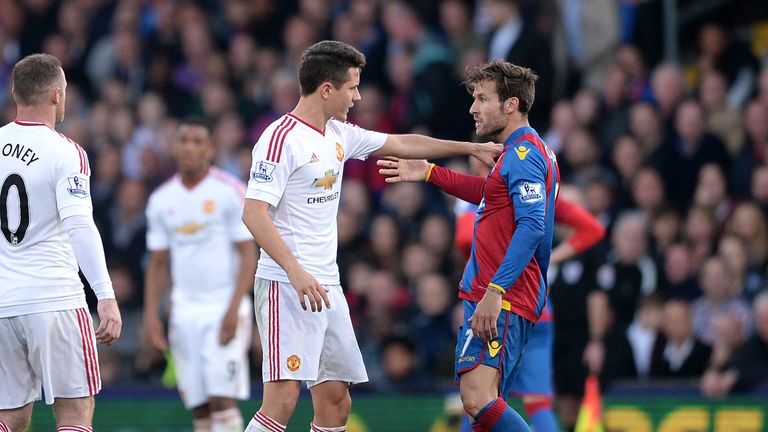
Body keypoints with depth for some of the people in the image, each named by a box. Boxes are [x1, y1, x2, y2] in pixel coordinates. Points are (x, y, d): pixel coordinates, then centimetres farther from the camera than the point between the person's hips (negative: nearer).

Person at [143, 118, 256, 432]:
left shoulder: (230, 192, -4)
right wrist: (151, 314, 4)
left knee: (222, 398, -14)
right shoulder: (161, 200, 11)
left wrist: (233, 309, -17)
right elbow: (157, 263, 15)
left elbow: (248, 255, -6)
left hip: (224, 308, -4)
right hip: (184, 311, 4)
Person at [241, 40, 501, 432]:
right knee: (283, 397, -19)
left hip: (326, 286, 9)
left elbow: (401, 145, 29)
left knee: (335, 400, 7)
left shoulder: (339, 135, 14)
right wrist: (296, 271, -28)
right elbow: (254, 213, -18)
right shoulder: (282, 138, -12)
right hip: (286, 285, -9)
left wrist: (472, 148, 31)